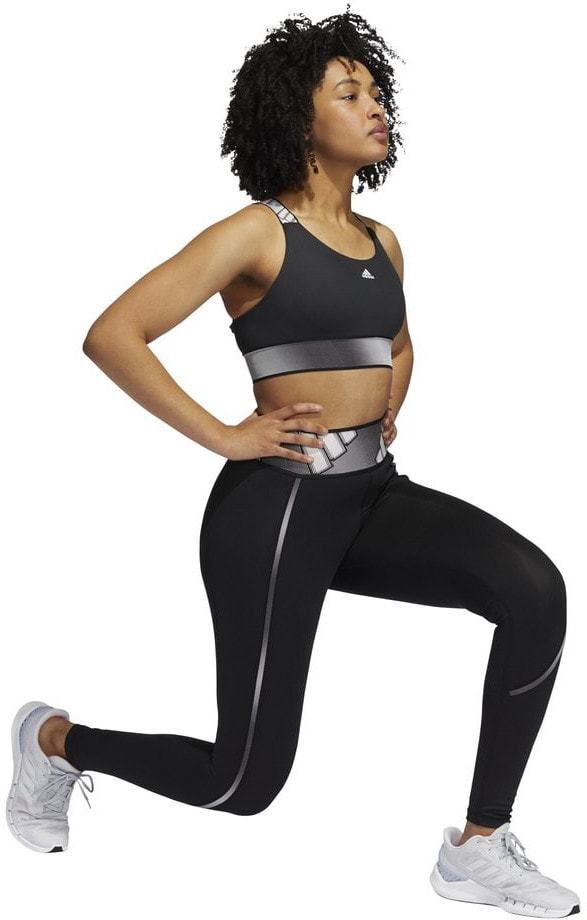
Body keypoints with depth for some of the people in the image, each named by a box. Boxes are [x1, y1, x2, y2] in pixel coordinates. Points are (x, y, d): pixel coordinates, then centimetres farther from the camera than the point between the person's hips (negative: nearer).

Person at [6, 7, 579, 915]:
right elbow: (111, 337, -16)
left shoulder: (383, 243, 12)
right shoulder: (255, 233, -9)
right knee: (246, 778, 0)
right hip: (280, 502, -6)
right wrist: (223, 436, -15)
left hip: (372, 492, 7)